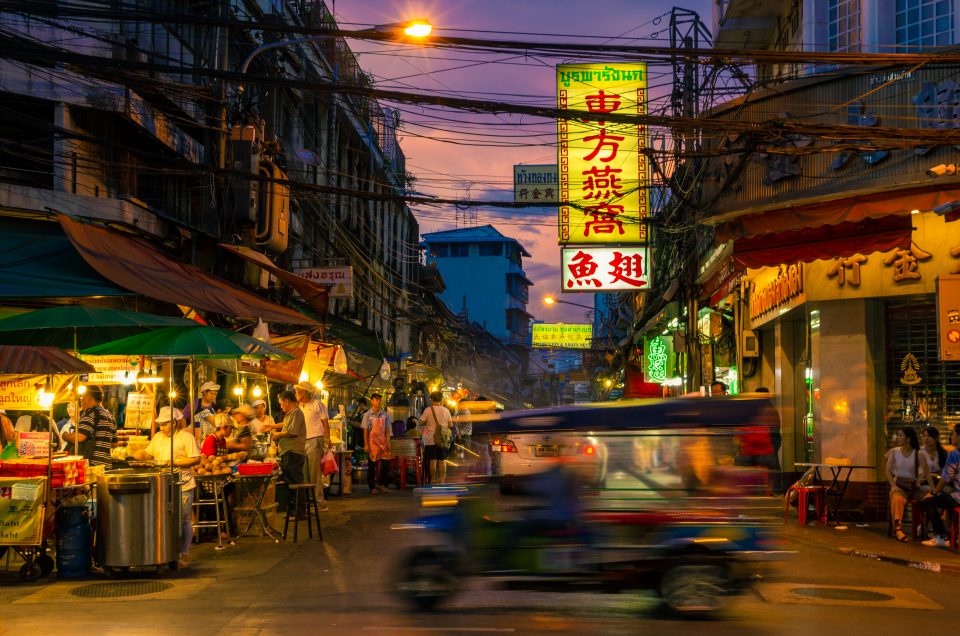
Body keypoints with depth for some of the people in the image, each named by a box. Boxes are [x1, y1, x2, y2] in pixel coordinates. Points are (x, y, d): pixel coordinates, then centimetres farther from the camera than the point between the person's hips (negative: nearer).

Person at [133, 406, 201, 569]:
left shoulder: (186, 437, -5)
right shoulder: (158, 437, 15)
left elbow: (196, 459, -10)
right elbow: (148, 453, 18)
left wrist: (175, 463, -18)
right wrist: (138, 455, -3)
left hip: (182, 485, -6)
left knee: (184, 520, 0)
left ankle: (184, 555, 5)